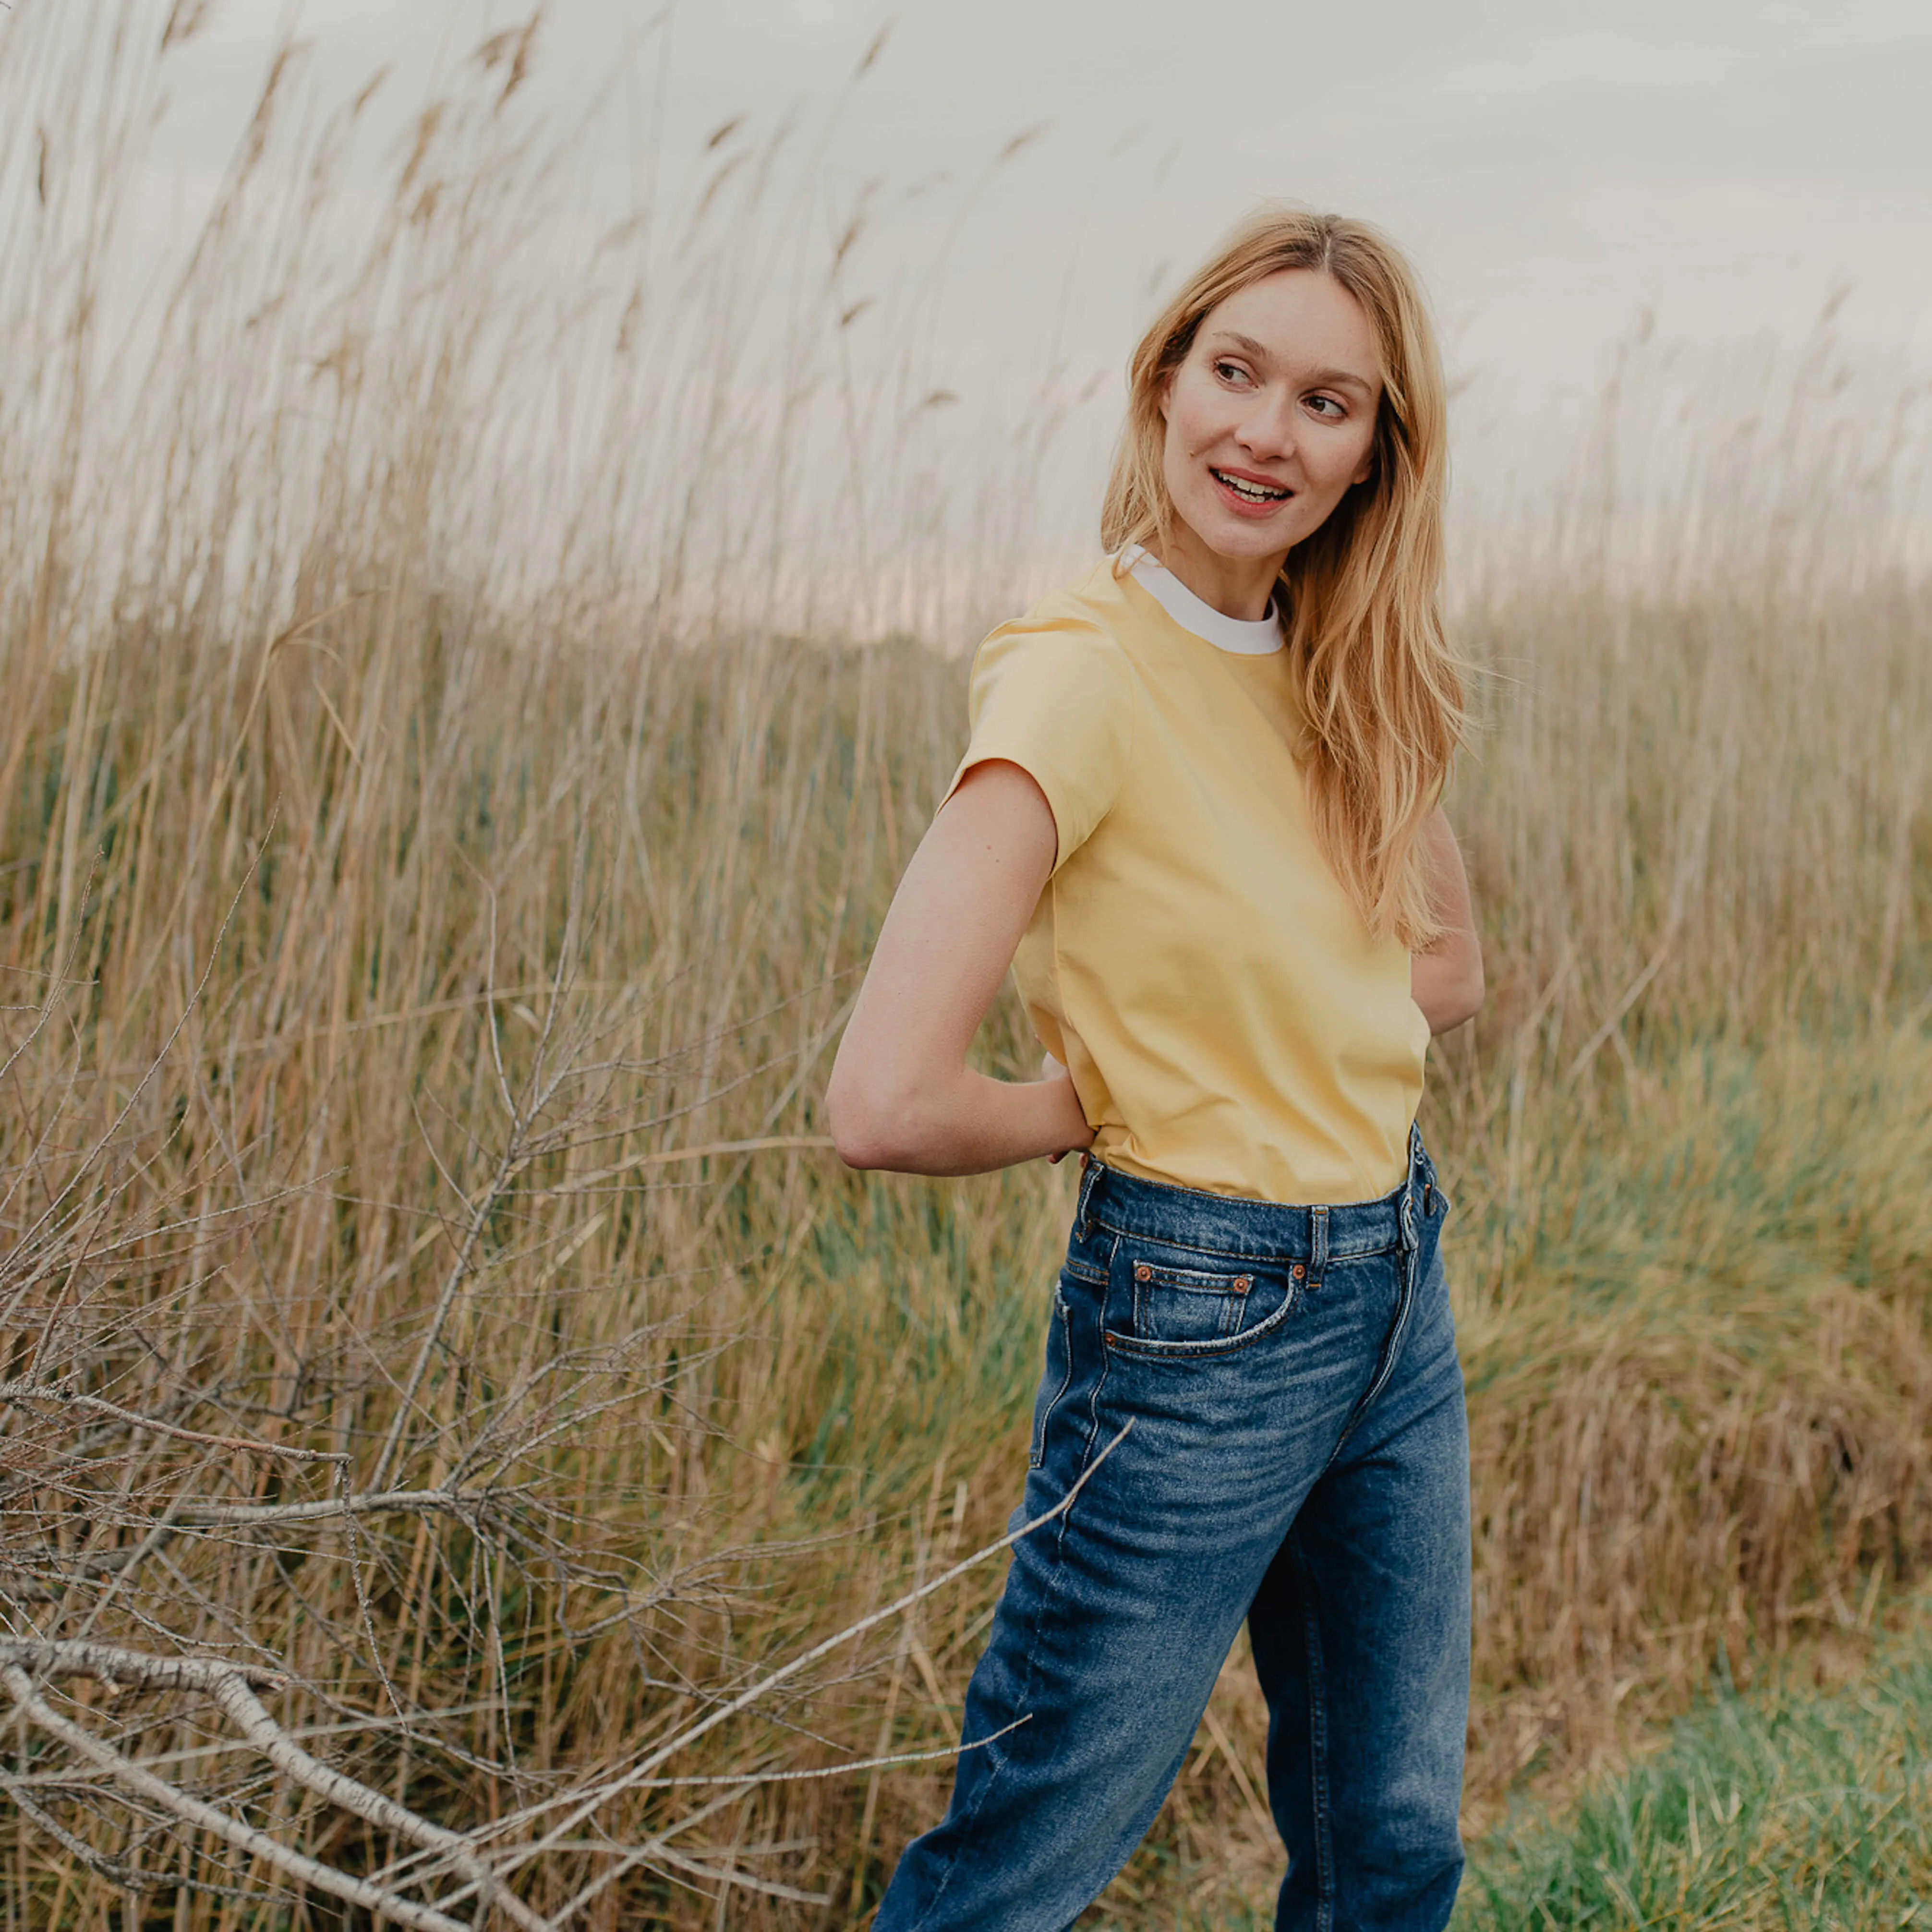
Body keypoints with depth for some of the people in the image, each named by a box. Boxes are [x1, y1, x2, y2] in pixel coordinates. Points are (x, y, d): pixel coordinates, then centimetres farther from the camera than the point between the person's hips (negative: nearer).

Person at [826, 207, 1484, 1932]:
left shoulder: (1350, 676, 2)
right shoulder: (1082, 674, -20)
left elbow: (1448, 969, 16)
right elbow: (886, 1105, -28)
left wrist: (1274, 1042, -2)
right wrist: (1086, 1105, -10)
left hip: (1399, 1287, 7)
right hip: (1196, 1320, -7)